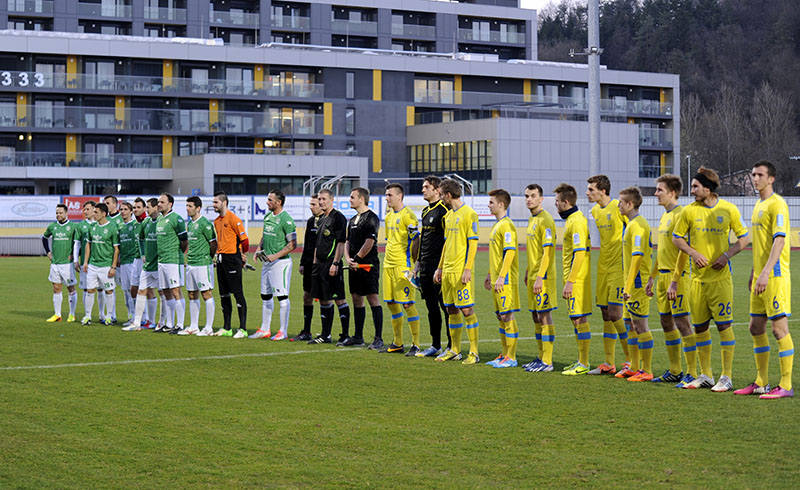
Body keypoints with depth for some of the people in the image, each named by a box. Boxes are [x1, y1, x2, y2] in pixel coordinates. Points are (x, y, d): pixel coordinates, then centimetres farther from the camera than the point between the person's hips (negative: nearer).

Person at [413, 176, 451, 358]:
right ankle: (435, 346, 19)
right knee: (431, 306, 12)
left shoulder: (443, 210, -11)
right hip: (426, 266, 9)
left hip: (439, 266, -9)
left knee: (446, 306, -4)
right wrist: (418, 261, 20)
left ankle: (452, 347, 1)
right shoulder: (425, 211, 16)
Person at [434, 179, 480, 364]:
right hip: (447, 271, 8)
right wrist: (440, 268, 21)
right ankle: (454, 350, 19)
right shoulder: (448, 215, 16)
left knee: (466, 309, -7)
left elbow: (473, 243, -13)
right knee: (451, 310, 11)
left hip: (461, 271, -8)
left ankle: (474, 352, -2)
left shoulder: (469, 214, -9)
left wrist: (468, 269, -18)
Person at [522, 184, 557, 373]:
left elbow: (548, 251, -19)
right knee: (536, 316, 12)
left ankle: (547, 362, -3)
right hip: (533, 276, 9)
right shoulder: (532, 219, 16)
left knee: (544, 316, -6)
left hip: (543, 277, -9)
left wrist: (539, 277, -22)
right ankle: (541, 357, 20)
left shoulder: (545, 220, -14)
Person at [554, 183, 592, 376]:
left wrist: (569, 282, -22)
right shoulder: (571, 220, 16)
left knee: (579, 319, -7)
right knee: (576, 319, 13)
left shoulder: (577, 222, -16)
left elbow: (579, 254, -21)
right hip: (573, 278, 10)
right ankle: (581, 360, 20)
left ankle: (583, 364, -4)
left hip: (577, 279, -10)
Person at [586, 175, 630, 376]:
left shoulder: (618, 207, -13)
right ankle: (608, 363, 13)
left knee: (614, 314, -10)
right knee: (606, 314, 8)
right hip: (603, 267, 8)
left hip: (618, 267, -8)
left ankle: (631, 360, 1)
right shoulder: (594, 211, 12)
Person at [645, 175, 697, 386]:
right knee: (666, 322, 12)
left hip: (676, 275, -10)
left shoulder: (680, 215, -13)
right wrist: (653, 277, 23)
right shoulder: (664, 216, 17)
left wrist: (675, 280, -22)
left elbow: (683, 250, -18)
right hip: (663, 275, 10)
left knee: (681, 321, -8)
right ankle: (675, 371, 20)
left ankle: (692, 374, -5)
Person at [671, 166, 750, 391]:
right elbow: (677, 237, 11)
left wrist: (727, 255, -10)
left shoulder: (728, 210, -2)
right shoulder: (689, 211, 3)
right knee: (699, 328, 7)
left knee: (724, 325, -5)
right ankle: (705, 375, 19)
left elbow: (744, 238, 5)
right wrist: (693, 253, -5)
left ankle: (726, 377, 2)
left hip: (720, 277, -3)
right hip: (697, 278, 3)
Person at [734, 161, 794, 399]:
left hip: (776, 276, -9)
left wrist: (766, 272, -27)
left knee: (779, 329, -7)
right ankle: (761, 382, 20)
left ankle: (786, 386, -4)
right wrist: (753, 274, 24)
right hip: (760, 276, 9)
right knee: (756, 328, 11)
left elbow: (779, 241, -20)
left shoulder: (777, 204, -11)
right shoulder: (758, 206, 18)